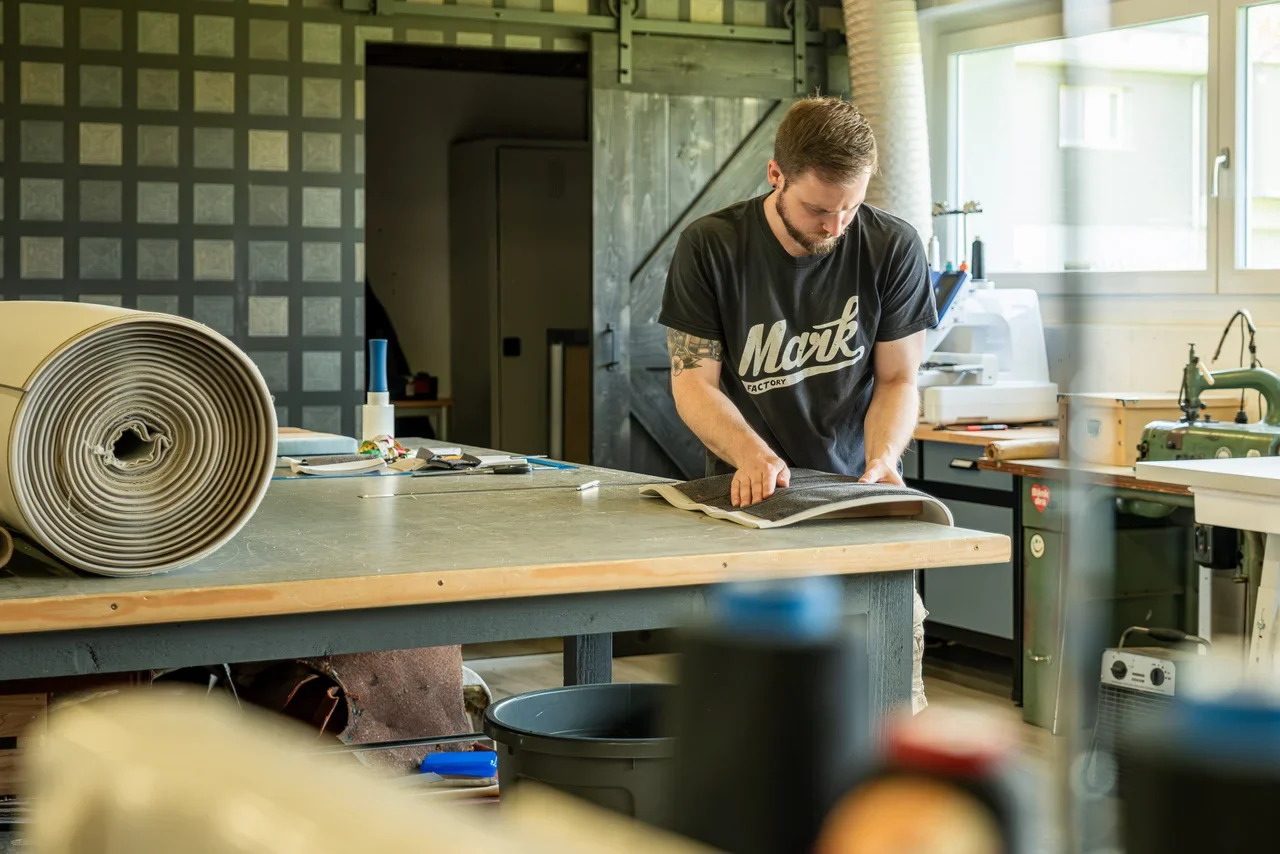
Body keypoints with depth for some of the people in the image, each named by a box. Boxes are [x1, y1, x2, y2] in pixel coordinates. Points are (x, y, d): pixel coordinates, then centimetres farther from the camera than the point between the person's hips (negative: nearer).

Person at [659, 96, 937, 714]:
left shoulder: (893, 248, -3)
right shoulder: (710, 246, -5)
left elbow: (897, 378, 3)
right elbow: (693, 381, -4)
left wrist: (882, 457, -18)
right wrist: (750, 454, -23)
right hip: (750, 496, 0)